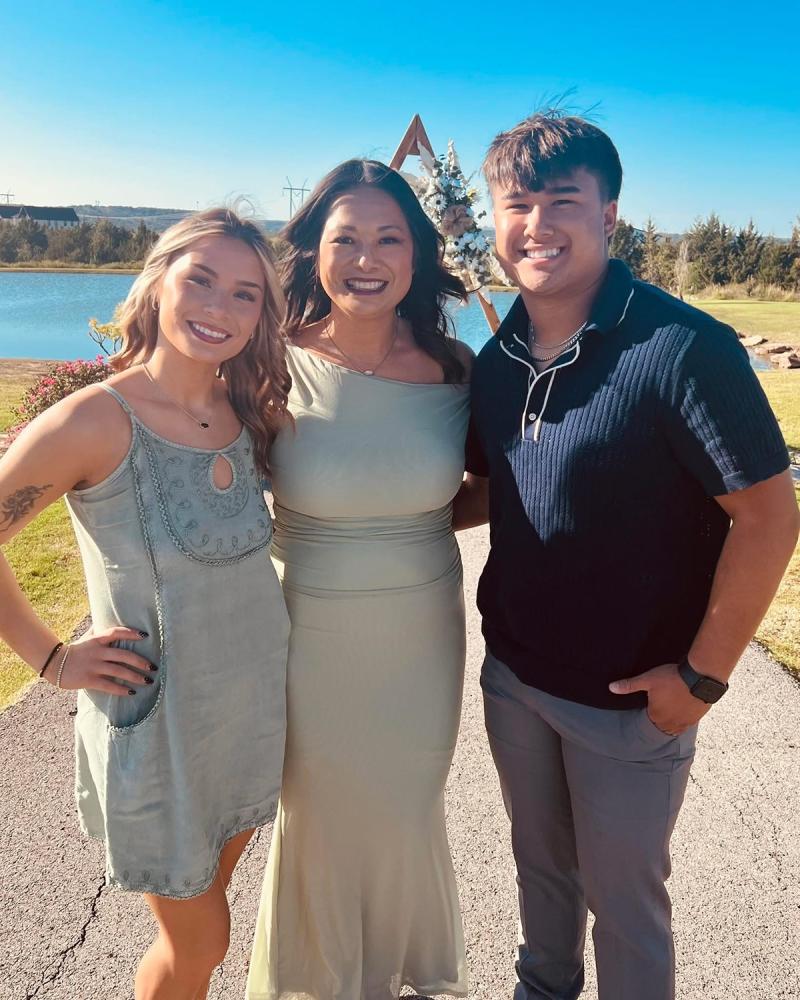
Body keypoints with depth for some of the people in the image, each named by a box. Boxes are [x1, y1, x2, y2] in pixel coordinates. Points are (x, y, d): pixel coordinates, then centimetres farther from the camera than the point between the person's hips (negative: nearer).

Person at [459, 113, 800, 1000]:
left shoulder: (683, 350, -21)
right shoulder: (497, 359, -1)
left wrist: (701, 676, -16)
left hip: (630, 697, -6)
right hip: (513, 675, 6)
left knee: (620, 893, 16)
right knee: (540, 861, 27)